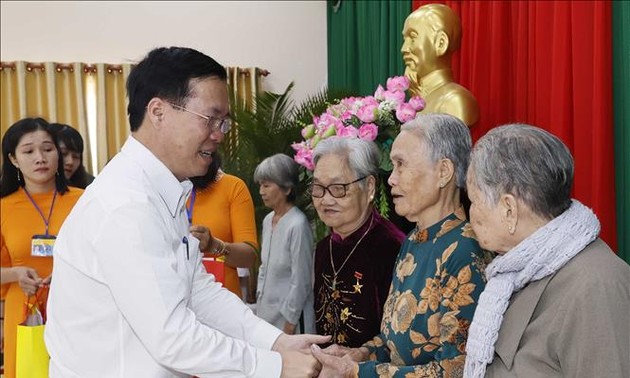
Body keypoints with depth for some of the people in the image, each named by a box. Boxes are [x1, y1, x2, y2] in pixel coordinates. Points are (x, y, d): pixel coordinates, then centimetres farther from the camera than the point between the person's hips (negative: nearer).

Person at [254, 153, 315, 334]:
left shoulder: (297, 225, -18)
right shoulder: (268, 220, 7)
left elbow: (301, 282, -16)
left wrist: (290, 325, -12)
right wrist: (259, 298, 14)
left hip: (288, 318, -7)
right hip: (266, 312, 7)